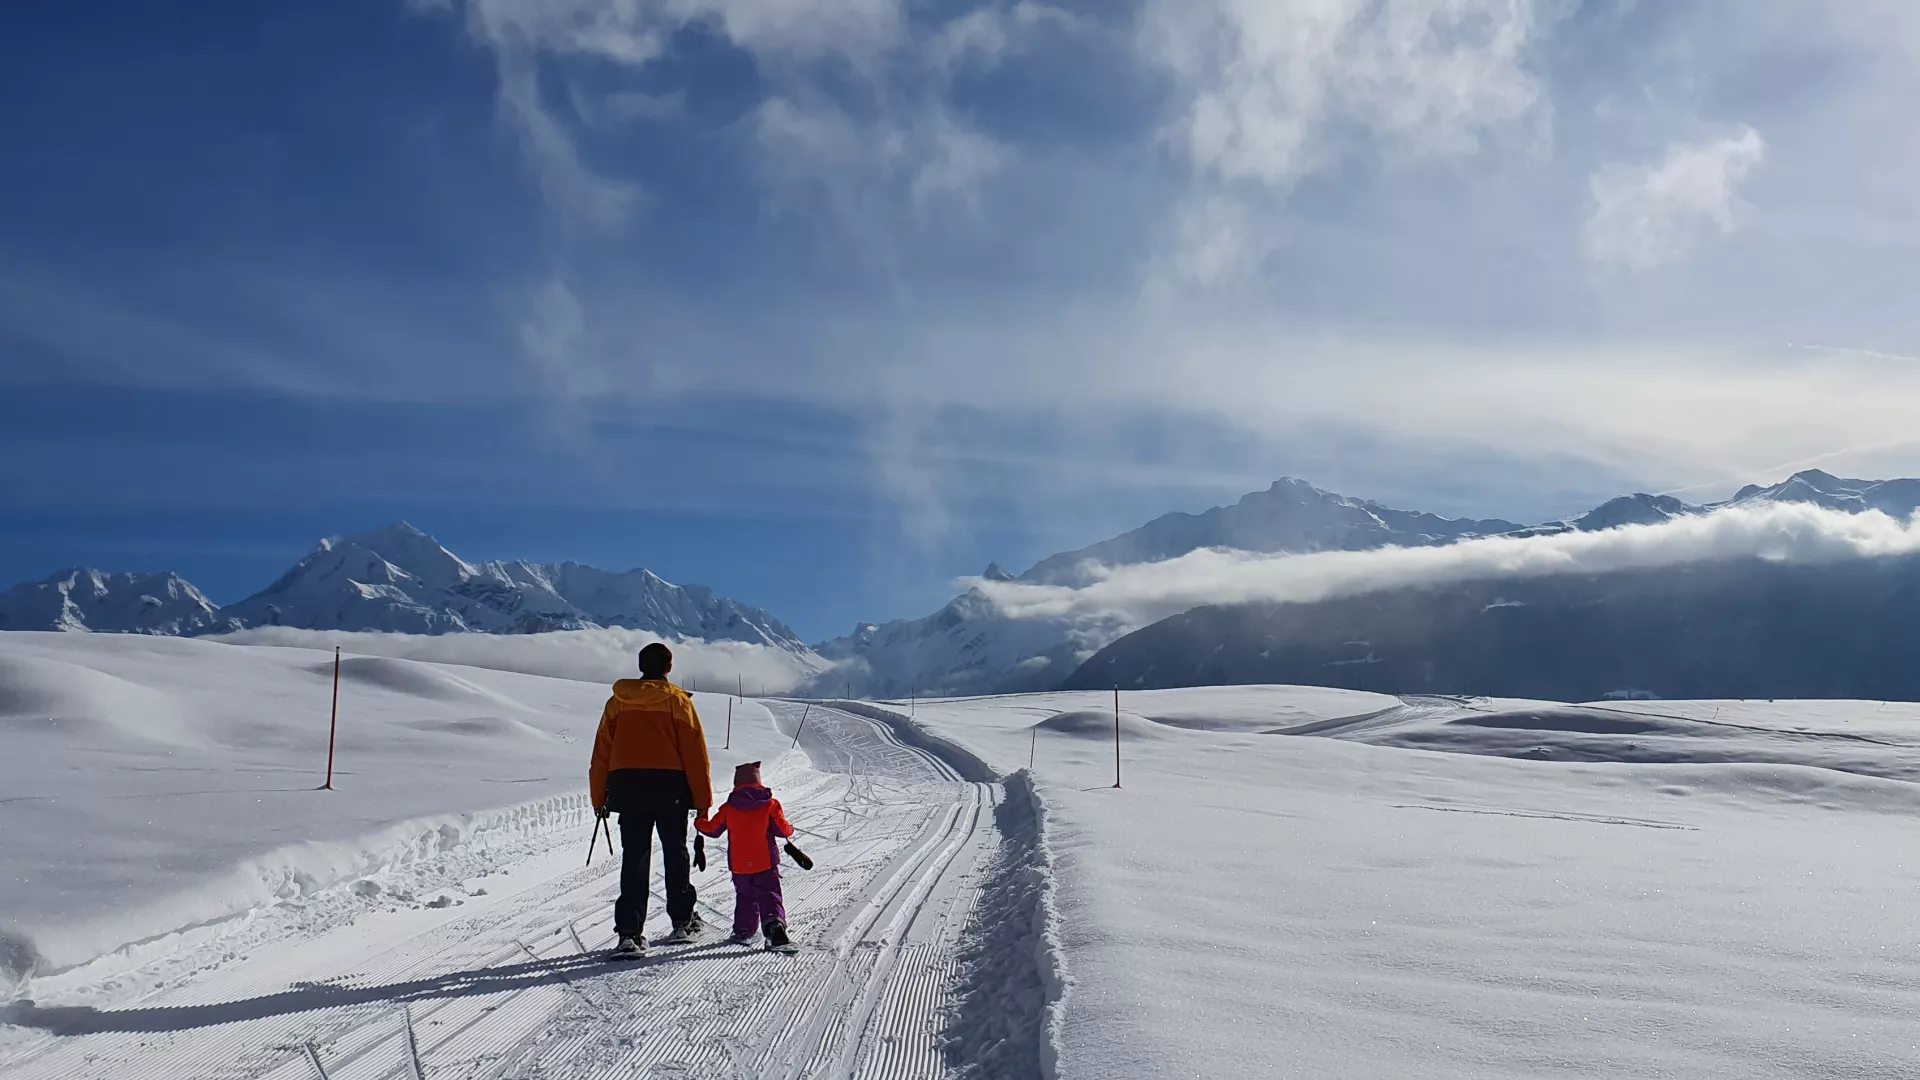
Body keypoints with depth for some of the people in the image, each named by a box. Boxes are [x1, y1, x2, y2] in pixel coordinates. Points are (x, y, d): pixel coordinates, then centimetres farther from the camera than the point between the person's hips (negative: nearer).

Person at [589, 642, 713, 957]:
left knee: (634, 859, 2)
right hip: (670, 785, -2)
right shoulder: (677, 701, -1)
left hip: (626, 786, 2)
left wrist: (599, 798, 14)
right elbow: (695, 753, -3)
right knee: (675, 853, 13)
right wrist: (703, 800, 2)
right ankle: (682, 921, 19)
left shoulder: (617, 703, 8)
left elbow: (601, 753, 8)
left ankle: (629, 932, -7)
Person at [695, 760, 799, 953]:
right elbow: (782, 829, -6)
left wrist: (699, 823, 29)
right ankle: (775, 927, -25)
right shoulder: (771, 804, -3)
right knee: (770, 896, -5)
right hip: (766, 862, -2)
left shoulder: (728, 808, 1)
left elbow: (713, 828, 9)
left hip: (739, 864, 2)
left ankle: (744, 931, 21)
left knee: (745, 896, 18)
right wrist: (789, 829, 17)